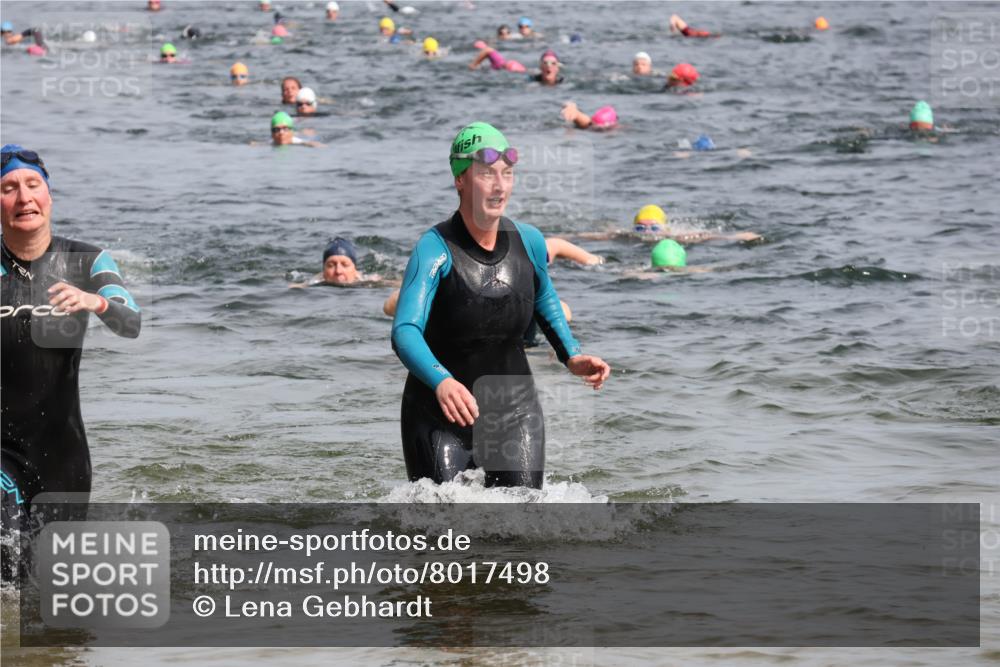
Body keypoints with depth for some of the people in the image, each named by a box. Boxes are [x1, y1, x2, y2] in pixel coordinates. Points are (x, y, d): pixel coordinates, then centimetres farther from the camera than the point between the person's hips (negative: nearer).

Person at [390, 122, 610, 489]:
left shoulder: (528, 241, -2)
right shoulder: (435, 249, -18)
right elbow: (405, 331, -31)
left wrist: (570, 355, 7)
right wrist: (441, 382, -48)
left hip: (513, 408, 4)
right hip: (439, 413, -3)